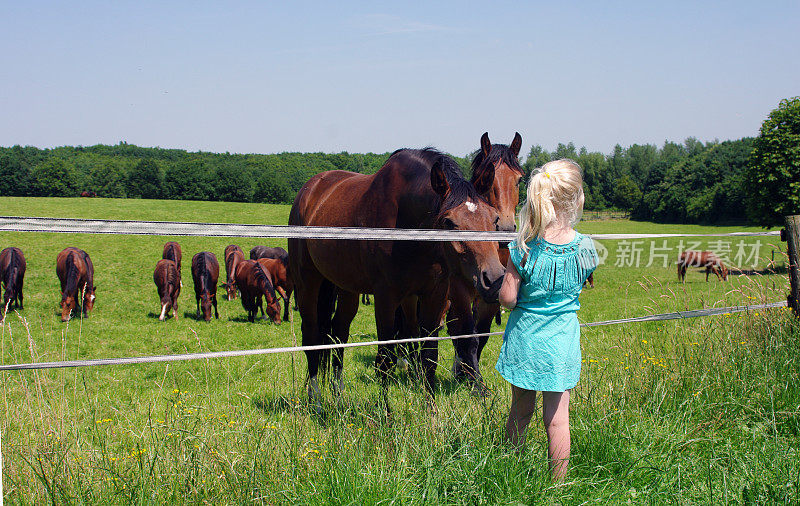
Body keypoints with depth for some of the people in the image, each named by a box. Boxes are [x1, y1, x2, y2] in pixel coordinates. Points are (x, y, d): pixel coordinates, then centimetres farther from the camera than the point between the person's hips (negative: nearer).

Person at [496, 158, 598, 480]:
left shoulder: (525, 247, -15)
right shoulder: (584, 248, -12)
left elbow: (507, 298, -13)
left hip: (524, 339, 0)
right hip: (562, 342, 0)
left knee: (520, 411, 16)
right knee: (557, 419, 8)